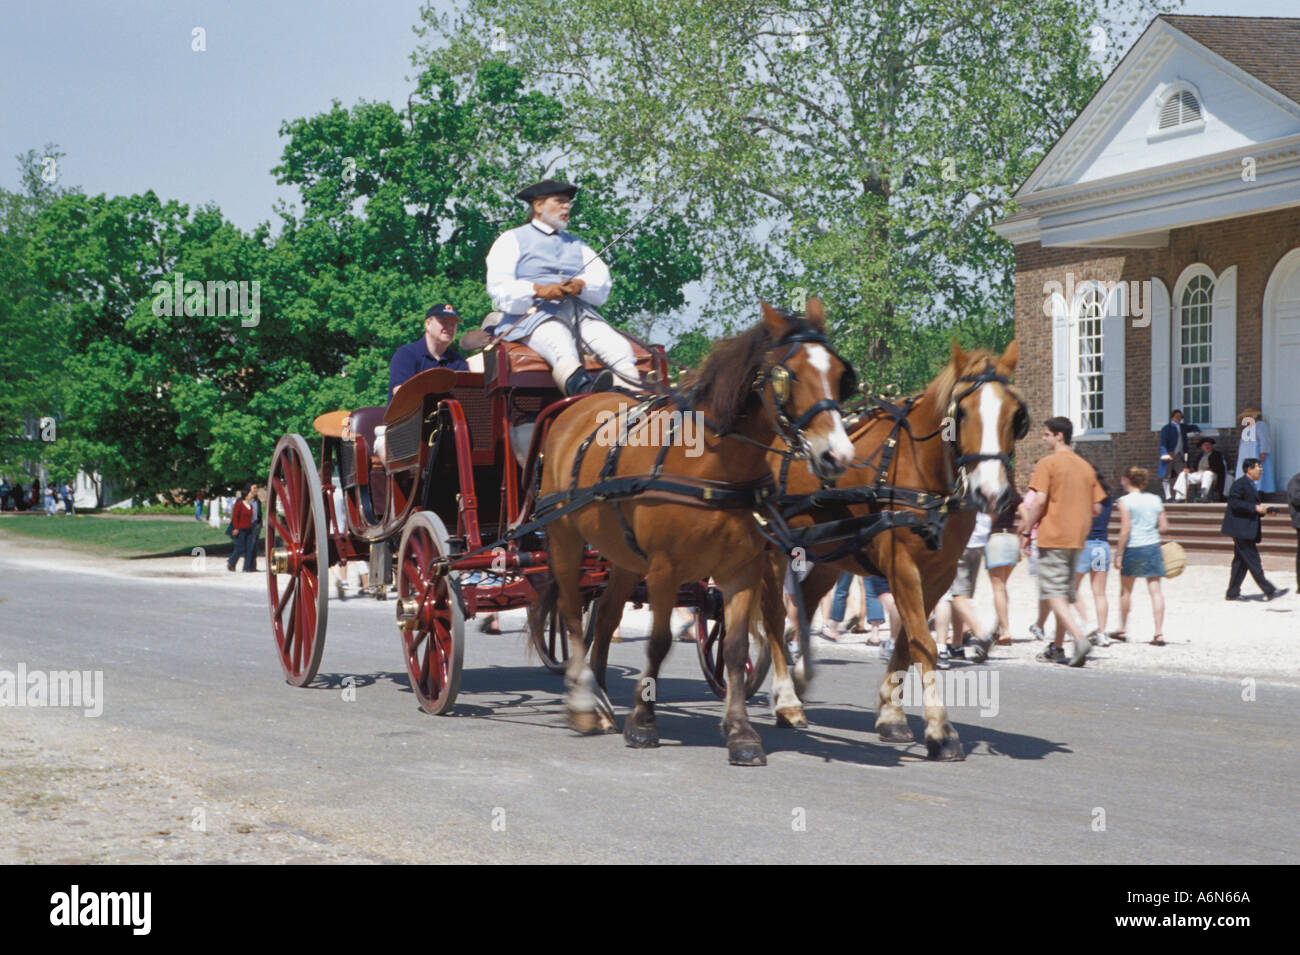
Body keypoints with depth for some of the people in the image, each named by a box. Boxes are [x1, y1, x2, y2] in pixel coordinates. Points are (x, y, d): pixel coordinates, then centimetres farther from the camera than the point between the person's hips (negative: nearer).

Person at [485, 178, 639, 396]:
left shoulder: (576, 244, 31)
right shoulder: (513, 240, 16)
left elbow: (603, 282, 15)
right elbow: (498, 288, -1)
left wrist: (581, 285, -10)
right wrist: (540, 291, -17)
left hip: (580, 313, 5)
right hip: (534, 313, -5)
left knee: (618, 349, -26)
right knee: (563, 351, -39)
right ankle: (582, 386, -69)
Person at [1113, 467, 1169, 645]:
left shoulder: (1126, 501, -8)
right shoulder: (1155, 500, 6)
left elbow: (1125, 530, -13)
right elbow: (1164, 527, 6)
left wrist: (1119, 554, -9)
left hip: (1133, 548, -3)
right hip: (1153, 547, 3)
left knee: (1126, 590, 14)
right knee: (1155, 590, 1)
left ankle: (1123, 630, 24)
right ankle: (1159, 633, -6)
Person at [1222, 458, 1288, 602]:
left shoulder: (1250, 485, 20)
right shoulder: (1239, 484, -12)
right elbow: (1234, 503, -21)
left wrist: (1263, 509, 10)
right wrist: (1255, 508, -21)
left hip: (1247, 530, 11)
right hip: (1240, 529, -11)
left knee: (1241, 561, 10)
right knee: (1253, 561, -9)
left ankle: (1232, 593, 14)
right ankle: (1269, 591, -11)